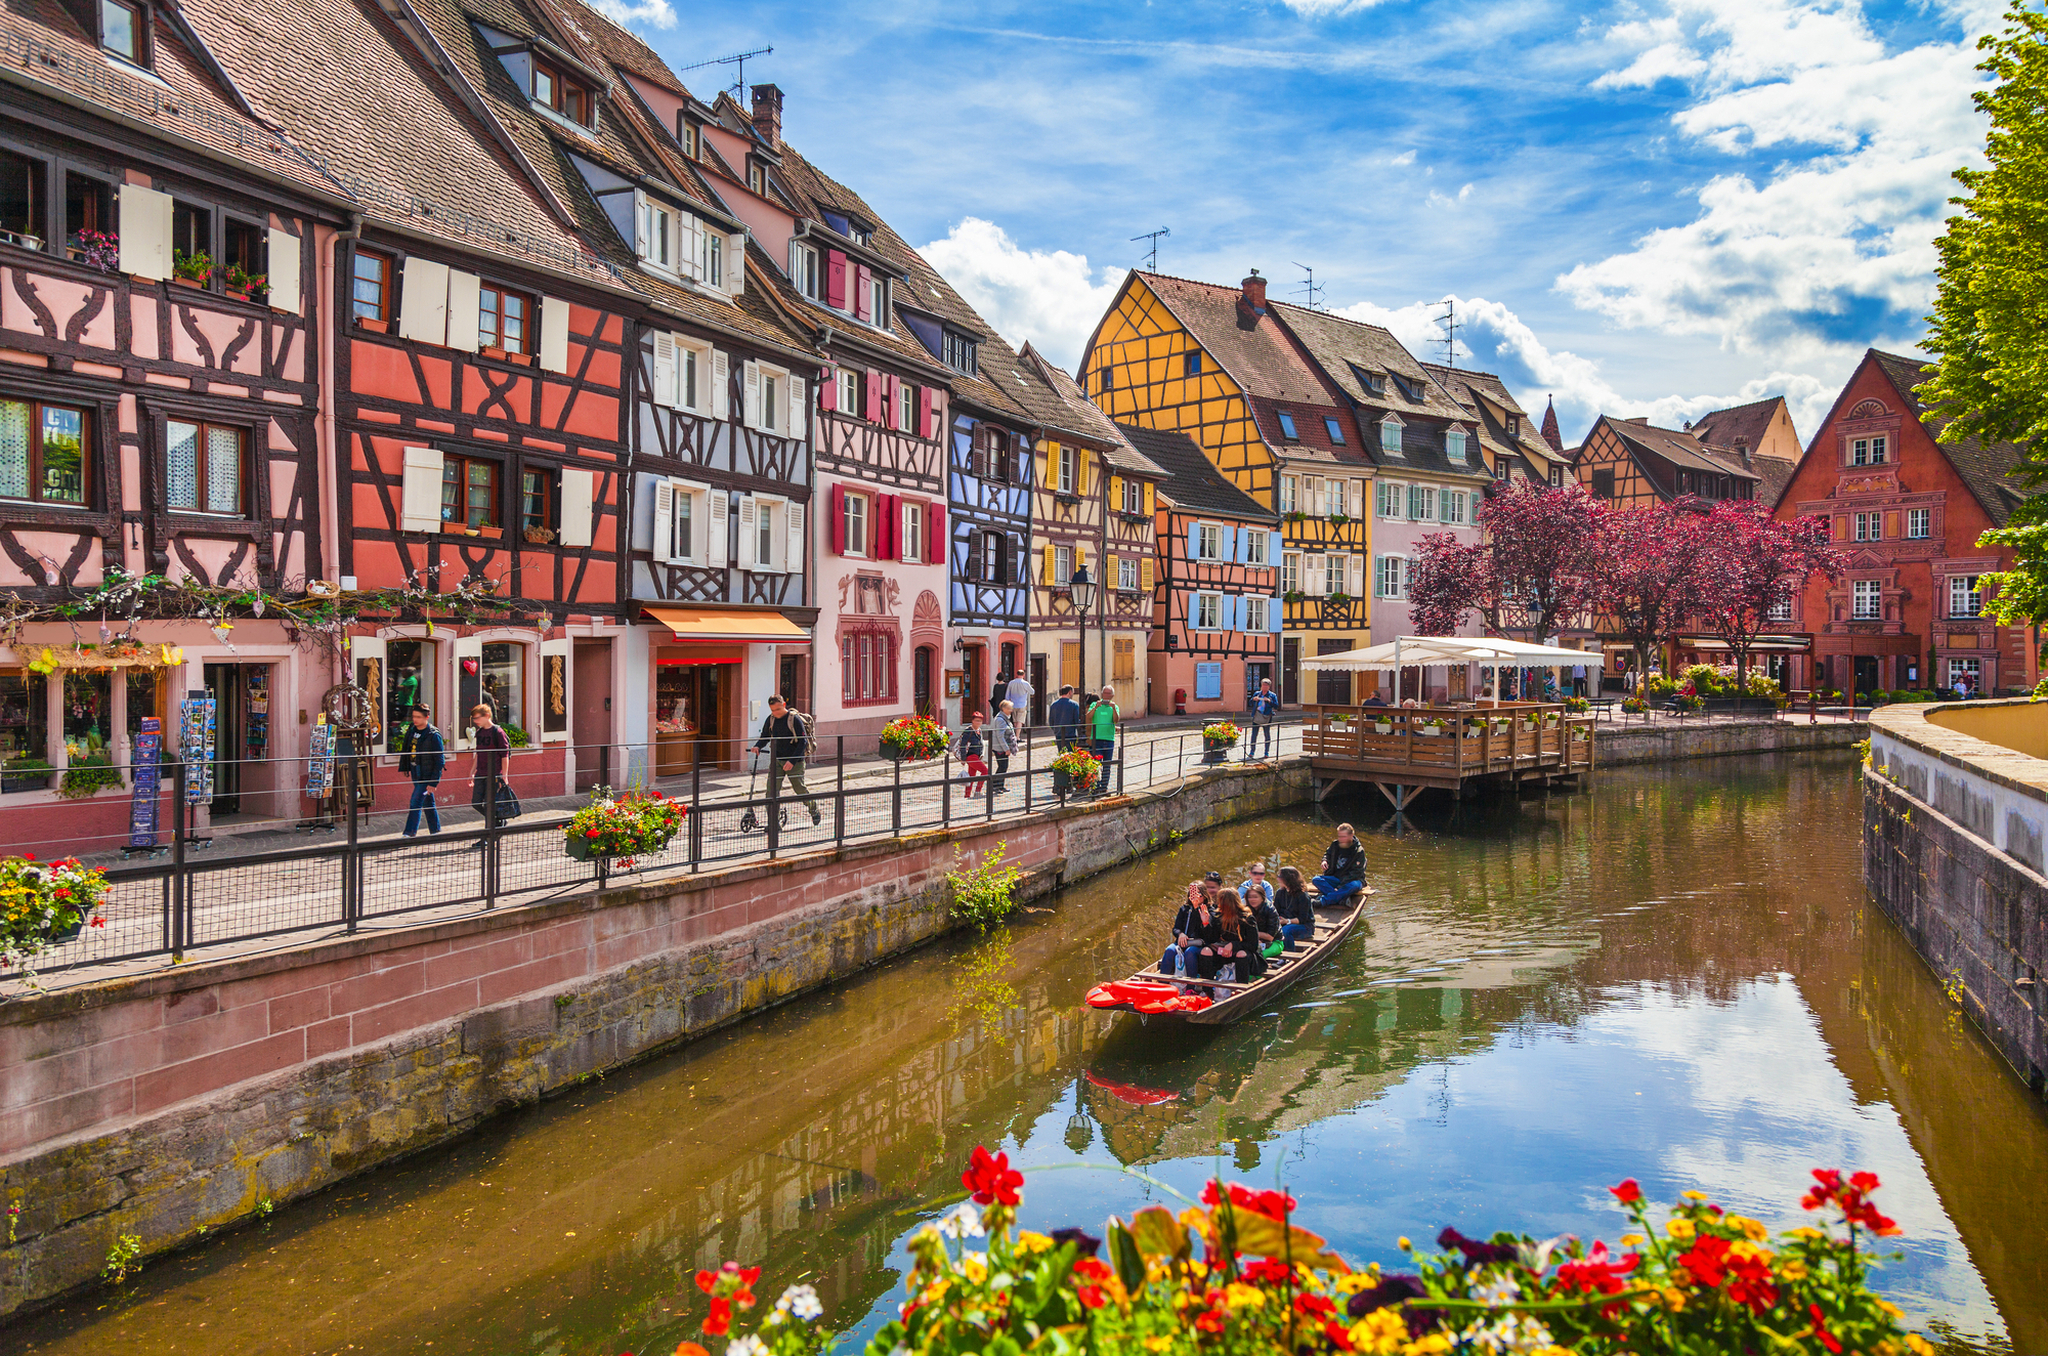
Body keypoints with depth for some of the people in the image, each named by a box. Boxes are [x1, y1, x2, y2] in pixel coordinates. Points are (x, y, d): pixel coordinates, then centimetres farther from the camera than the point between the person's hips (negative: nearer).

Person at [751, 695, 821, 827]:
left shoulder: (795, 719, -12)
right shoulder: (771, 720, 4)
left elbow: (803, 741, -13)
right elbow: (764, 737, 17)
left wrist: (792, 761, -21)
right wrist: (758, 746, -7)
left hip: (794, 762, -4)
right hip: (776, 760, 4)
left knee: (800, 789, 5)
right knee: (772, 788, -10)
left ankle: (815, 812, 32)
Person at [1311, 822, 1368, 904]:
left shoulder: (1359, 851, -11)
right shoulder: (1335, 845, 3)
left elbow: (1356, 873, -16)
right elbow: (1328, 854, 25)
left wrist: (1341, 886, -26)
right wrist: (1325, 861, -1)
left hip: (1351, 880, -5)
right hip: (1335, 878, 5)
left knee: (1354, 886, -41)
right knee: (1316, 880, -22)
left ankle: (1322, 901, -44)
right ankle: (1344, 899, -39)